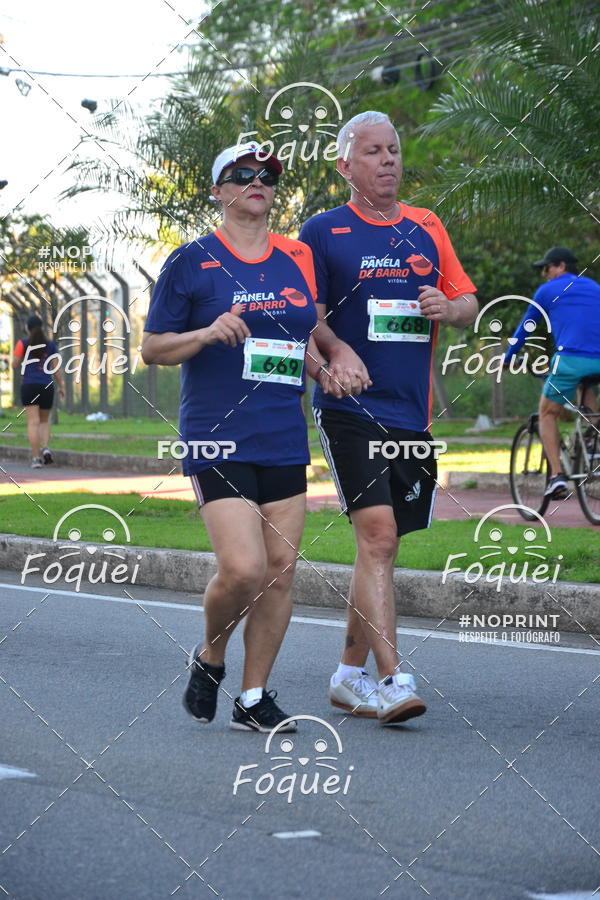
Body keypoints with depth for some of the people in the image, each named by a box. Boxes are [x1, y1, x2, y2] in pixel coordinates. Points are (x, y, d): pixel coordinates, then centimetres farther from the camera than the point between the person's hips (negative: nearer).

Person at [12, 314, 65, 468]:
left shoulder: (23, 343, -1)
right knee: (44, 421, 17)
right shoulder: (50, 344, 6)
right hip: (47, 386, 2)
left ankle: (36, 457, -14)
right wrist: (61, 386, 14)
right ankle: (45, 448, -7)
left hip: (29, 386, -2)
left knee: (33, 422, -6)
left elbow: (15, 365, -1)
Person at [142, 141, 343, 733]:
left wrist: (325, 369, 4)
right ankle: (209, 656, 13)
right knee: (243, 567, -16)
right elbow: (152, 348, 1)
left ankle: (253, 698, 12)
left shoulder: (298, 260, 13)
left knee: (281, 569, 2)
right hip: (218, 439, -5)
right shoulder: (192, 261, 0)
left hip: (285, 440, 5)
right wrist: (208, 333, -16)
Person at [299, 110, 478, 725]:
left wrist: (448, 309, -5)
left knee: (379, 546, 11)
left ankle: (350, 675, 22)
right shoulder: (323, 232, 1)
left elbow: (469, 304, 18)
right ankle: (391, 681, -20)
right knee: (377, 535, -17)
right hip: (351, 409, -5)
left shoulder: (427, 228, 14)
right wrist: (337, 351, -21)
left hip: (412, 412, 5)